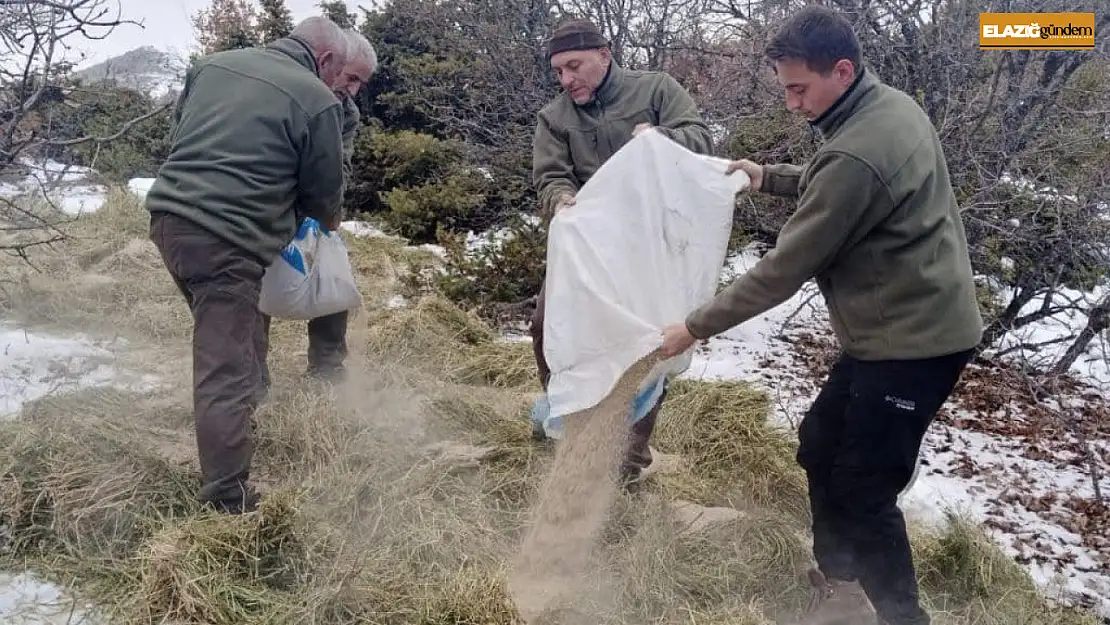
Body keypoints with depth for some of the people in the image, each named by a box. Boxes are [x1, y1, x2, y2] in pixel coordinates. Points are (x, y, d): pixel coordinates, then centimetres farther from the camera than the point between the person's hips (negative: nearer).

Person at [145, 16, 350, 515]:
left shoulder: (213, 64, 15)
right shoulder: (316, 98, -4)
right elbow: (323, 191, 4)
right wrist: (330, 222, 26)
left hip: (168, 214, 8)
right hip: (226, 239, -8)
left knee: (227, 335, 27)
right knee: (226, 373, -4)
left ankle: (247, 409, 45)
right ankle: (229, 503, 2)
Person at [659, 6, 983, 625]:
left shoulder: (856, 154, -27)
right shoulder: (891, 106, 4)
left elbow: (786, 268, -22)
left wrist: (695, 327, -13)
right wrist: (769, 175, 13)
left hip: (914, 342, -10)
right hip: (899, 327, 10)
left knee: (864, 490, 0)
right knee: (820, 446, 17)